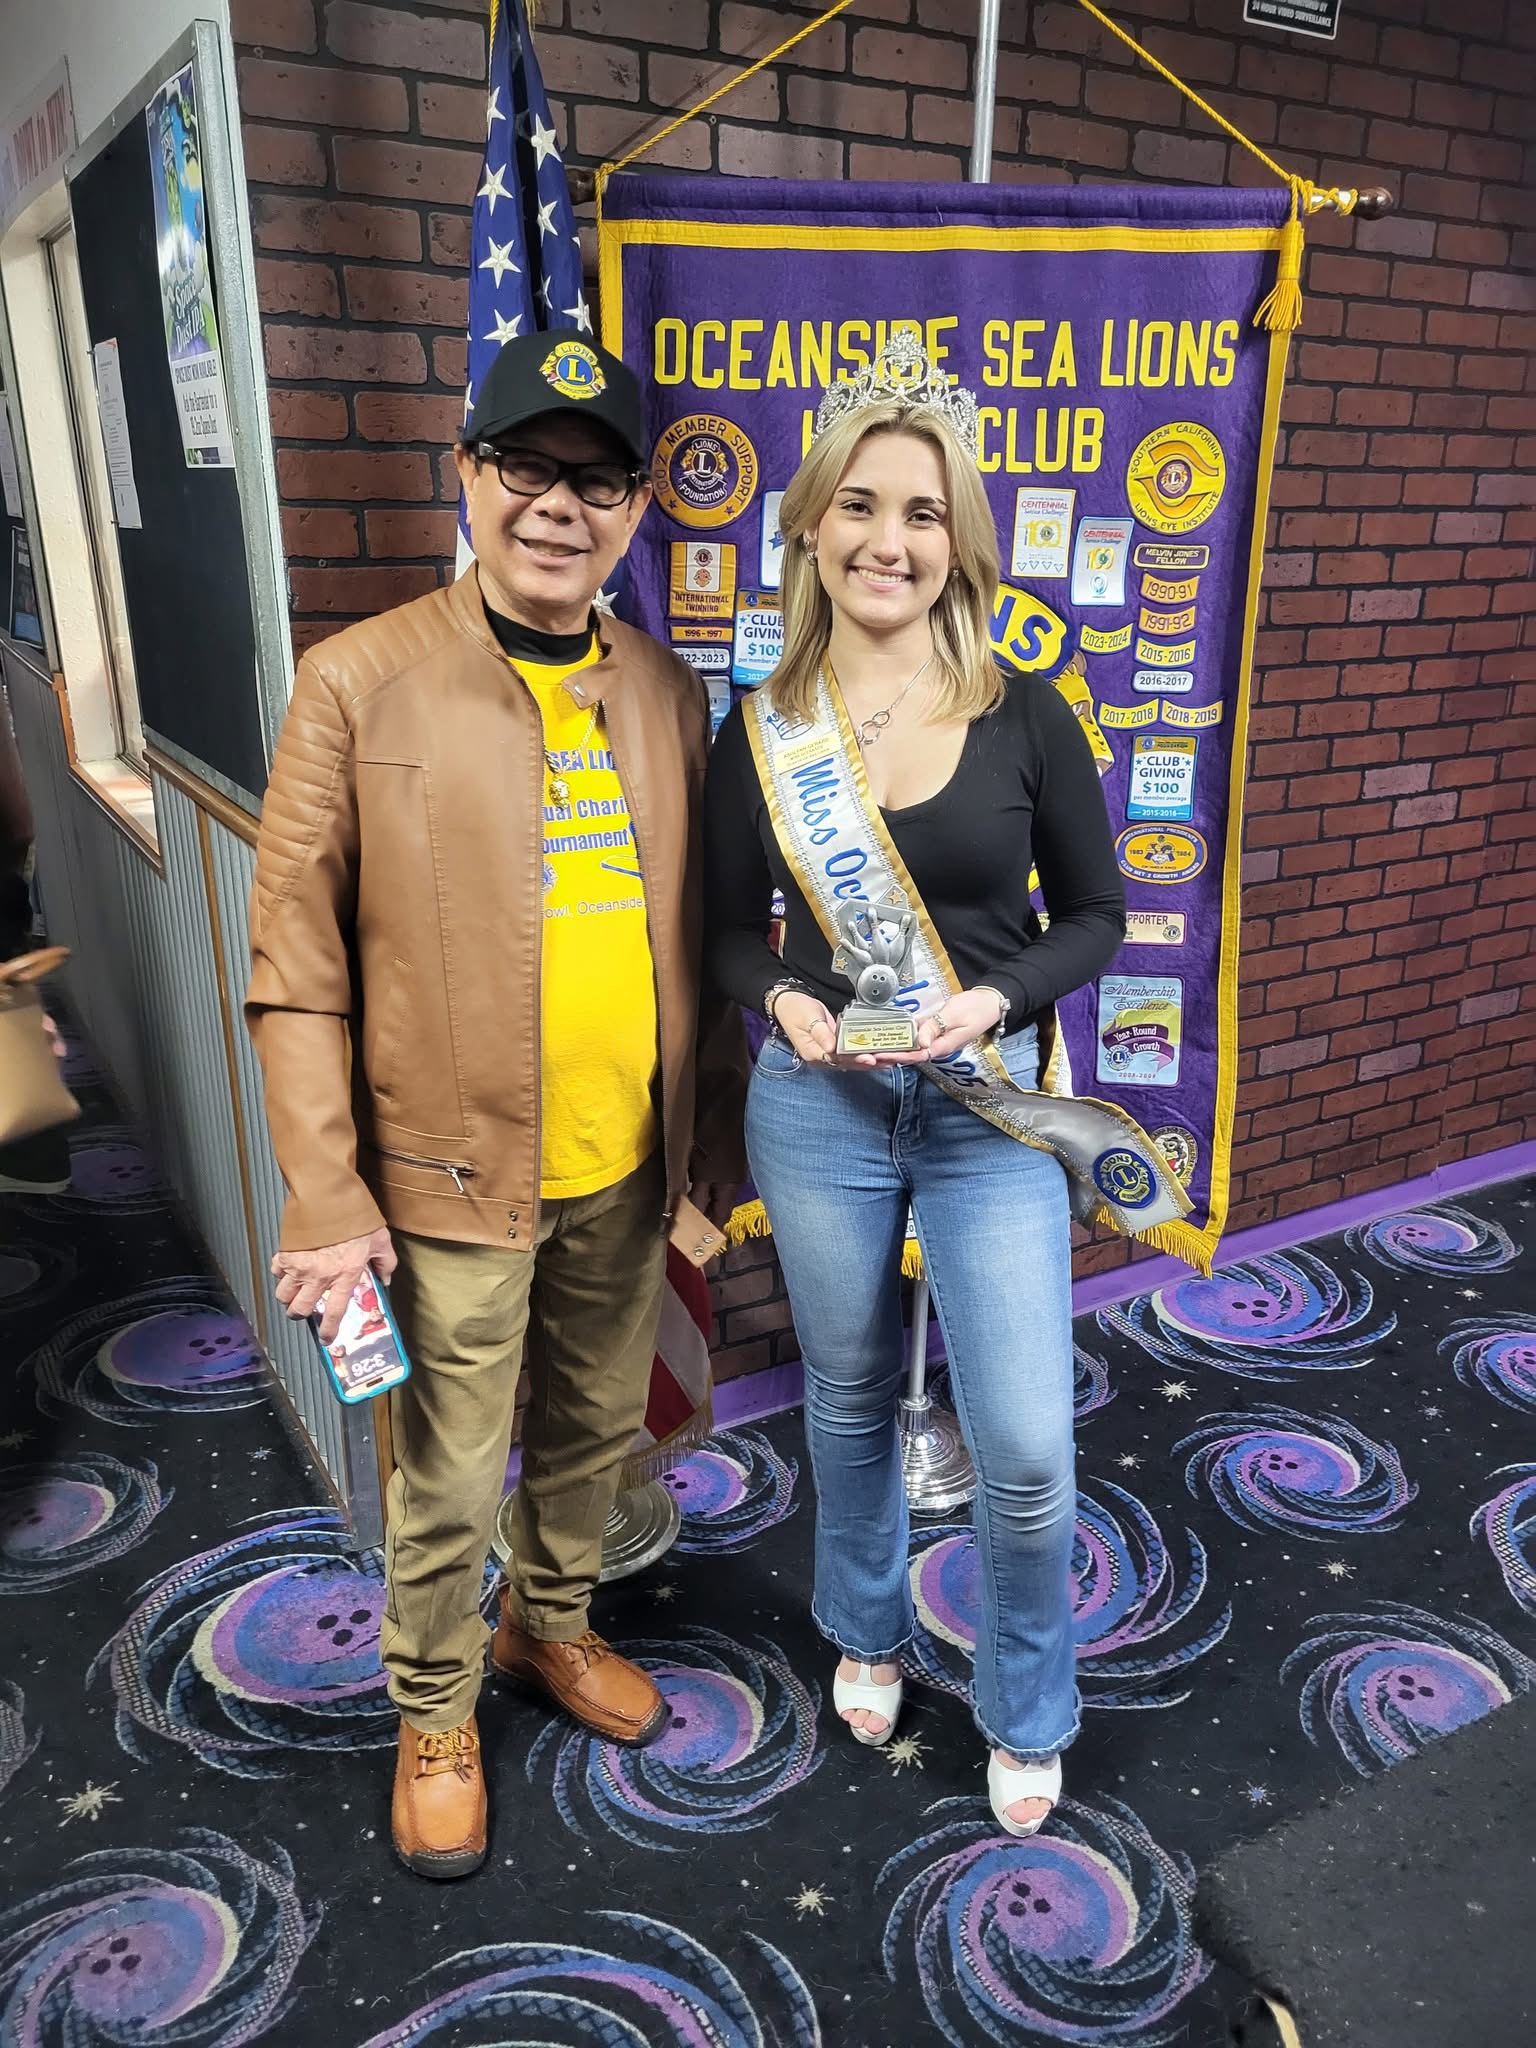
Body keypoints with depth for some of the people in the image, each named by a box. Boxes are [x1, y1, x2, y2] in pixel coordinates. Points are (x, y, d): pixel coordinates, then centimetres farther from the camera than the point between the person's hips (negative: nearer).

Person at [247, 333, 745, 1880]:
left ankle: (552, 1626, 51)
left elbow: (697, 940, 9)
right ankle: (434, 1715, 41)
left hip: (626, 1170, 4)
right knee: (447, 1487, 13)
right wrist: (328, 1201, -12)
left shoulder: (670, 693, 3)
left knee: (591, 1437, 23)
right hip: (452, 1174, -4)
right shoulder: (357, 685, -11)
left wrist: (715, 1143, 10)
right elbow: (296, 970, -10)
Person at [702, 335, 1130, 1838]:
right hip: (817, 1105, 2)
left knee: (1025, 1446, -1)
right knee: (850, 1398, 18)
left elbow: (1095, 914, 1)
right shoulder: (760, 732, -3)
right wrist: (785, 1002, -15)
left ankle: (1025, 1713, 29)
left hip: (985, 1105, -1)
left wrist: (989, 1000, -17)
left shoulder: (1026, 721, -6)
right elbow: (729, 926, 6)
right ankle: (866, 1633, 48)